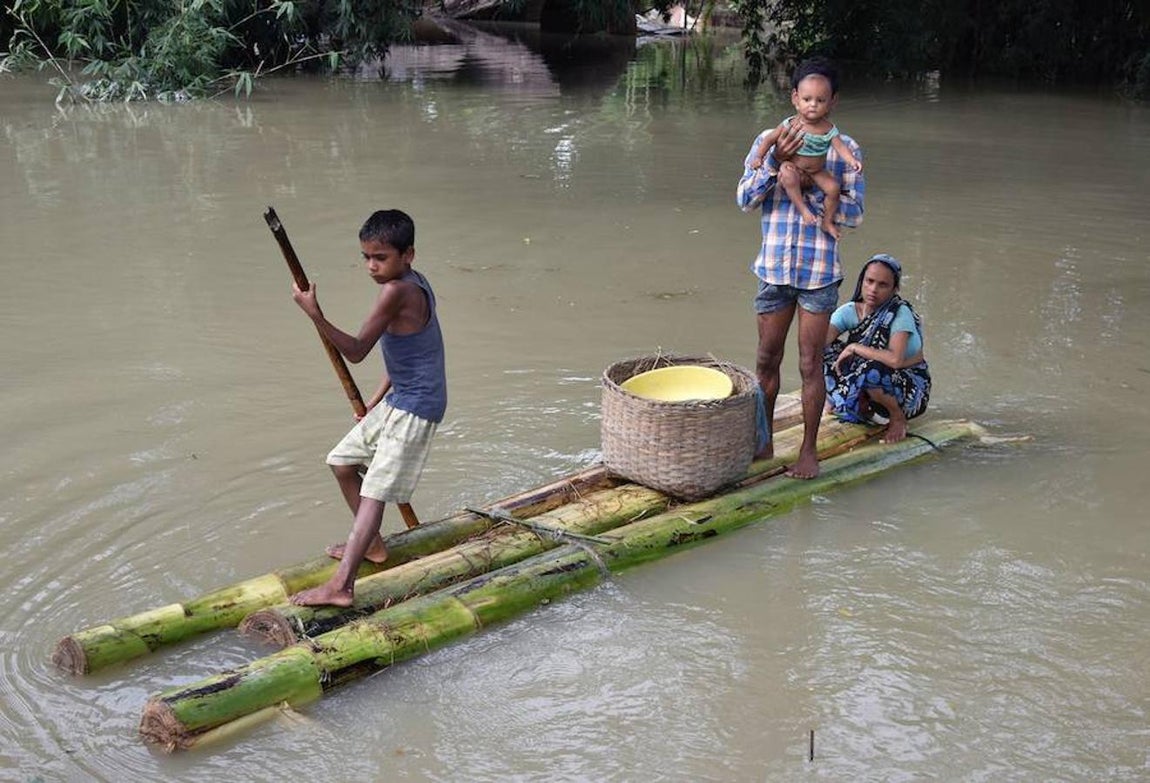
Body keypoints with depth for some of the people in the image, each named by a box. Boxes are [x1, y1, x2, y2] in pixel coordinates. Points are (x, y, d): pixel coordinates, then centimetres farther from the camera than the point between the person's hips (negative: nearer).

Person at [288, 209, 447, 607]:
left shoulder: (397, 291, -22)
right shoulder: (413, 284, 8)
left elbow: (357, 351, -23)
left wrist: (314, 314, -30)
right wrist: (377, 399, 17)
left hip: (415, 406, -10)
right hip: (397, 401, 10)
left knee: (374, 491, -14)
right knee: (342, 462, 19)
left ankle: (340, 585, -17)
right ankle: (372, 544, 32)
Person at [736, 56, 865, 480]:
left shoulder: (845, 149, 0)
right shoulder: (769, 140, 3)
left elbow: (854, 213, -6)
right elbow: (744, 200, -5)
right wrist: (775, 161, -18)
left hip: (820, 272, -2)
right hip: (774, 267, 2)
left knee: (810, 364, 4)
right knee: (767, 360, 12)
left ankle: (809, 450, 17)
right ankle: (763, 442, 28)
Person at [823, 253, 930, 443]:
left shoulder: (900, 313, -21)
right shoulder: (850, 311, -7)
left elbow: (895, 359, -37)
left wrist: (855, 347, -28)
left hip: (911, 386, -5)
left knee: (870, 371, -37)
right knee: (825, 353, -16)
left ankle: (898, 417, -7)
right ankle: (864, 408, 4)